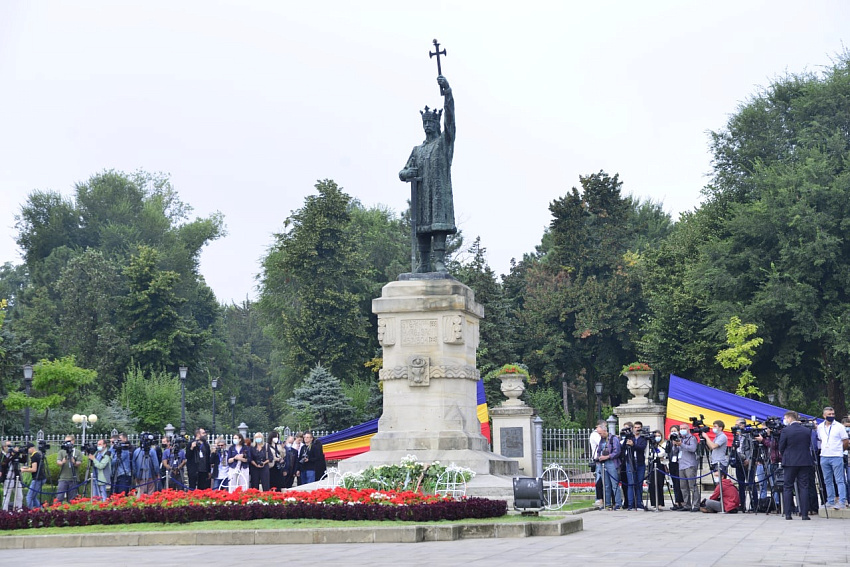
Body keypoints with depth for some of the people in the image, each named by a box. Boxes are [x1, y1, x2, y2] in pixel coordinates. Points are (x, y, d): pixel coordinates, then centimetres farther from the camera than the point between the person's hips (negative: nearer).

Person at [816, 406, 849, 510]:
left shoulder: (839, 426, -4)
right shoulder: (820, 427, 9)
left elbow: (846, 441, 0)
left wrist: (838, 450, 7)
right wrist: (824, 449, 13)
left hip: (836, 457, -5)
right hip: (824, 457, 5)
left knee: (839, 480, -7)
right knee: (827, 481, 10)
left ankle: (841, 502, -8)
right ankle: (830, 501, 17)